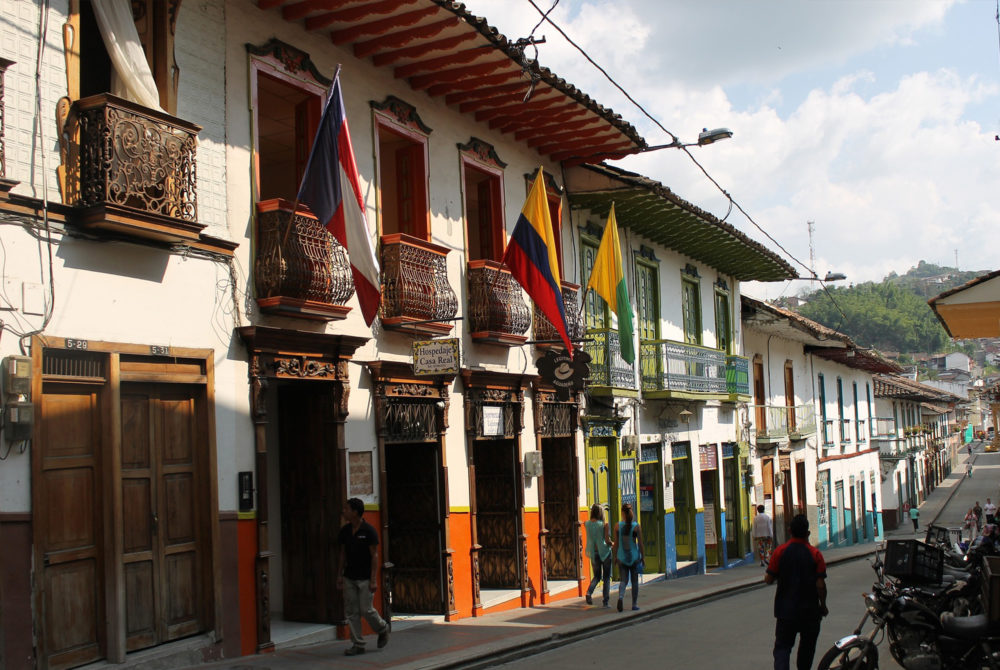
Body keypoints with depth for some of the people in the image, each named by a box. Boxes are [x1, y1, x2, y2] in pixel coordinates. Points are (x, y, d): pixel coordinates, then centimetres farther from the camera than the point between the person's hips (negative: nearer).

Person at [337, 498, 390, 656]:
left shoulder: (369, 531, -12)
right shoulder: (345, 531, 5)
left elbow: (374, 556, -11)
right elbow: (343, 553, 14)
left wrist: (373, 580, -15)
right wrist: (340, 575, 10)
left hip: (365, 578, -6)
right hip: (349, 578, 6)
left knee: (366, 609, -6)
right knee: (351, 611, 2)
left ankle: (383, 629, 22)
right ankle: (358, 644, 9)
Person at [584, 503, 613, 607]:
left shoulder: (587, 524, -3)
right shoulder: (604, 524, -13)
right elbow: (607, 540, -14)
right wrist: (612, 544, 5)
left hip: (593, 553, 3)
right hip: (605, 552, -3)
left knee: (597, 576, 18)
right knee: (606, 577, 10)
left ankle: (589, 592, -9)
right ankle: (605, 601, 8)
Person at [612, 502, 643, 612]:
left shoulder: (618, 525, -4)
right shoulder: (636, 526, -7)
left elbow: (616, 543, -1)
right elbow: (640, 543, -6)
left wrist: (615, 556, 9)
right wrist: (642, 557, 5)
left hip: (622, 556, 1)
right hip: (634, 556, -1)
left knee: (624, 580, 6)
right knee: (634, 581, 12)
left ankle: (621, 596, -21)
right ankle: (634, 604, 16)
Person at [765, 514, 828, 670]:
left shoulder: (780, 551, -8)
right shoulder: (815, 554, -9)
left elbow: (769, 579, -7)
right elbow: (820, 584, -10)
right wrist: (823, 605, 4)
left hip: (785, 609, 0)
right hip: (810, 610, 0)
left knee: (782, 646, 2)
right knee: (807, 645, 18)